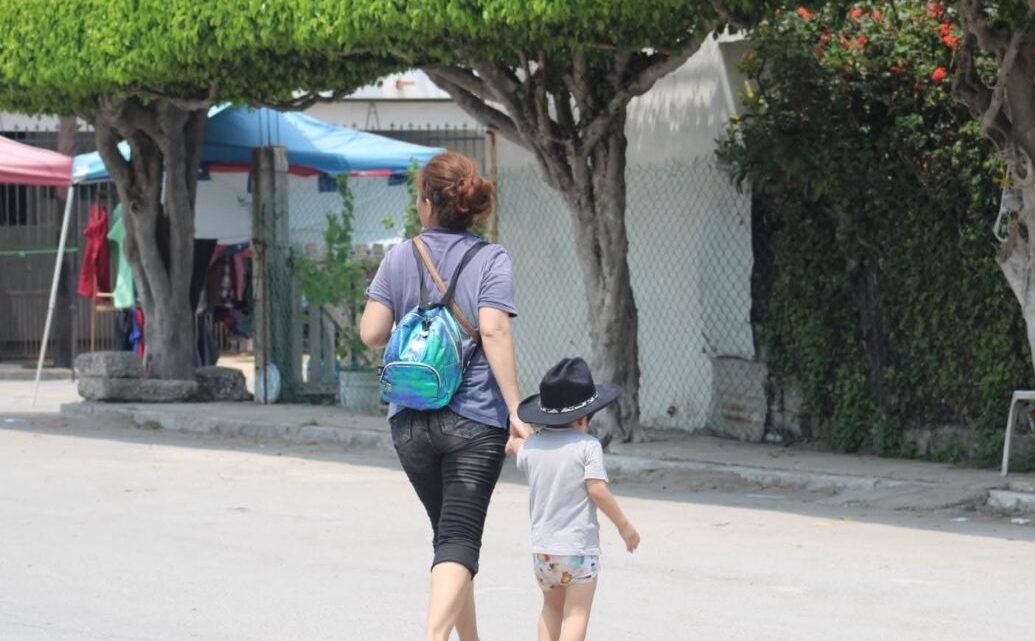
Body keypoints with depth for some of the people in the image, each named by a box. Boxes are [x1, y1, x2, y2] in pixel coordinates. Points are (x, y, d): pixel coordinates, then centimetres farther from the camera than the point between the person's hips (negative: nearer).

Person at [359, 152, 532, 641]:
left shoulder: (400, 257, 2)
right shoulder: (490, 260, -5)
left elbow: (371, 333, -2)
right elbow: (494, 331, -15)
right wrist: (516, 410, -15)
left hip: (411, 422, 3)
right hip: (475, 419, -3)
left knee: (448, 534, 19)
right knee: (460, 539, -7)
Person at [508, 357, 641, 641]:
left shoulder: (530, 446, 5)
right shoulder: (587, 446, -10)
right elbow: (597, 490, -17)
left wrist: (516, 442, 50)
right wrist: (624, 524, -6)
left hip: (542, 546, 5)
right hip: (579, 546, -5)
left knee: (552, 606, 23)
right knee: (577, 613, -1)